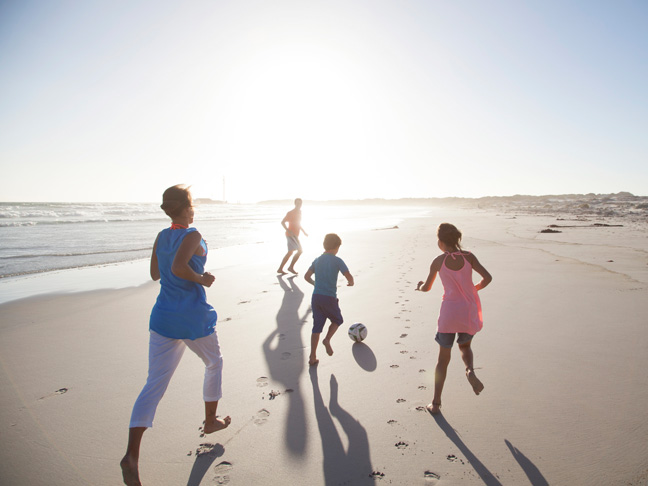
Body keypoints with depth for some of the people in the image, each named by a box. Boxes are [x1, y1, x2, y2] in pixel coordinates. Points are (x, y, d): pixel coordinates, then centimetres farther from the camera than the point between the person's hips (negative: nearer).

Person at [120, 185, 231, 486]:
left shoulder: (161, 237, 7)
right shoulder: (192, 236, -13)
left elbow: (155, 274, 17)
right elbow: (178, 268, -28)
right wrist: (202, 278, -12)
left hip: (163, 318, 5)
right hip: (194, 318, -5)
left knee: (154, 385, 2)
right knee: (214, 363, 22)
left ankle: (131, 455, -10)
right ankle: (211, 421, 36)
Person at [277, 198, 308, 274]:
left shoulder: (299, 212, 14)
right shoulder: (290, 213, -12)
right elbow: (282, 222, -14)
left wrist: (303, 231, 20)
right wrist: (288, 231, -26)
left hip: (295, 235, 9)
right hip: (291, 235, -9)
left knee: (290, 252, 12)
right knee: (300, 250, -13)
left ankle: (280, 269, 17)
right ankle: (291, 267, -3)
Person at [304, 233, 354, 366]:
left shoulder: (317, 260, 9)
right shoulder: (337, 260, -5)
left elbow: (307, 276, 12)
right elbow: (349, 277, -13)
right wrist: (351, 283, 9)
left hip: (316, 296, 4)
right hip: (330, 297, -4)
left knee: (317, 326, 9)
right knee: (337, 320, 21)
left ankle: (312, 357, 7)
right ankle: (327, 339, -1)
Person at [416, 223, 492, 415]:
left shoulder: (438, 261, -5)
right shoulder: (468, 257, -3)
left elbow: (426, 287, 3)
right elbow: (487, 277, -9)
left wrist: (419, 286, 26)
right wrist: (475, 288, 11)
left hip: (449, 312, -1)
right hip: (469, 311, 2)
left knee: (443, 358, 11)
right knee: (465, 346, 28)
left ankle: (436, 403, 13)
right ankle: (470, 371, -4)